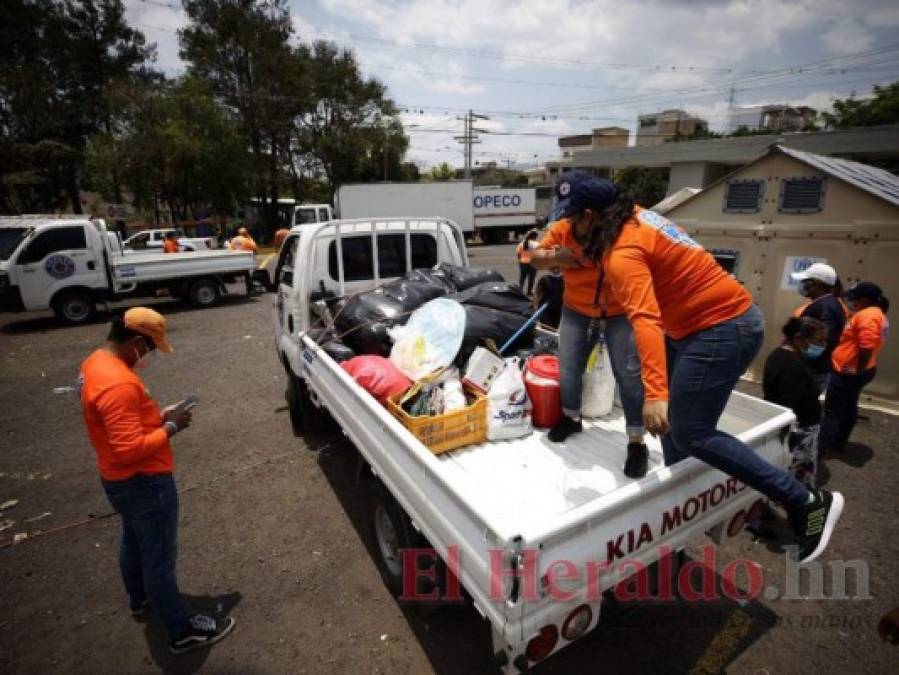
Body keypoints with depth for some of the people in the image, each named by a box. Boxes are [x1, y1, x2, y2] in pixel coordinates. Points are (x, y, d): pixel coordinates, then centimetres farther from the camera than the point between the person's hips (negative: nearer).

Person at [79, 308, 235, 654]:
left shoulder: (95, 363, 2)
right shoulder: (118, 383, -31)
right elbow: (129, 448, -32)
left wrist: (156, 417, 2)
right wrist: (170, 428, -20)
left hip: (117, 479, 10)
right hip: (143, 482, -10)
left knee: (133, 541, 30)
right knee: (159, 558, 5)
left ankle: (139, 598, 53)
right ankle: (182, 631, 22)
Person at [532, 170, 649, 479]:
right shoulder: (562, 228, -5)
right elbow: (536, 258, -1)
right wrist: (554, 257, -24)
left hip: (621, 312, -4)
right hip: (576, 311, 5)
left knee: (629, 375, -6)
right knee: (568, 369, 9)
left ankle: (637, 443, 9)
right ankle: (571, 418, 37)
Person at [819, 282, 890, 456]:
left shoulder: (867, 315, -19)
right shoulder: (876, 314, 15)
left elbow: (867, 347, -28)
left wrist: (858, 370, -20)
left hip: (848, 373, -10)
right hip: (852, 372, 10)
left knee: (832, 410, -5)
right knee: (848, 408, 16)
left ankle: (821, 447, -1)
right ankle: (838, 443, 27)